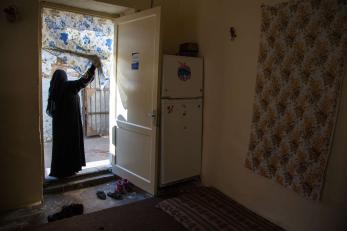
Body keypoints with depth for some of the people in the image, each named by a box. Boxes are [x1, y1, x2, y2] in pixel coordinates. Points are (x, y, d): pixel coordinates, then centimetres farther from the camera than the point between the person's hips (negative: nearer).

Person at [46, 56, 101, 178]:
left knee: (60, 144, 12)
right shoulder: (67, 86, -12)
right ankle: (68, 170, 9)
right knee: (70, 144, 3)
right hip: (70, 122, -6)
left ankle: (58, 170, 18)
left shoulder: (54, 90, 6)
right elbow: (82, 81, -17)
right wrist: (93, 67, -13)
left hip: (59, 122, 7)